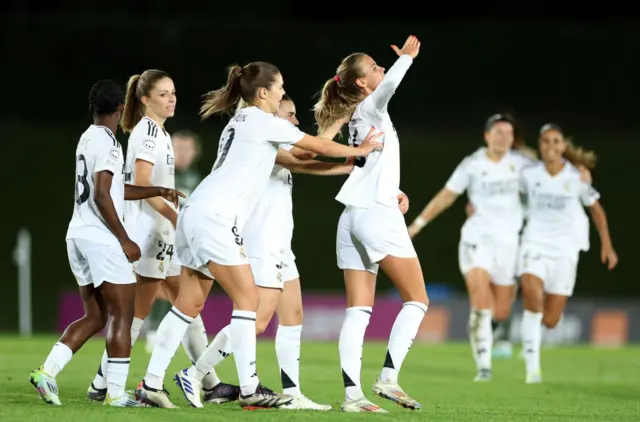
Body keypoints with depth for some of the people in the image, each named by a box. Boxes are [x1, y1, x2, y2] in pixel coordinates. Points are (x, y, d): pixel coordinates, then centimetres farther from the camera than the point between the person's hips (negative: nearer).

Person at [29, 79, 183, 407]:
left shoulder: (87, 138, 16)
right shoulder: (107, 142, -12)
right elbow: (101, 196, -19)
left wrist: (159, 192, 29)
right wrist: (125, 240, -14)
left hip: (78, 236, 9)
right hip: (101, 238, -9)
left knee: (95, 317, 13)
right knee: (122, 315, -3)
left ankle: (47, 372, 3)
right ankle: (116, 393, -5)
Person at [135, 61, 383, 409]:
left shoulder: (241, 122, 24)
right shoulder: (263, 122, -3)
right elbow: (319, 146, 5)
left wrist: (348, 163, 27)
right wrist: (360, 150, 21)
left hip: (198, 214, 9)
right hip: (215, 217, -9)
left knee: (189, 304, 9)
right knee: (247, 298, -7)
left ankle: (151, 384, 7)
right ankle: (249, 390, -9)